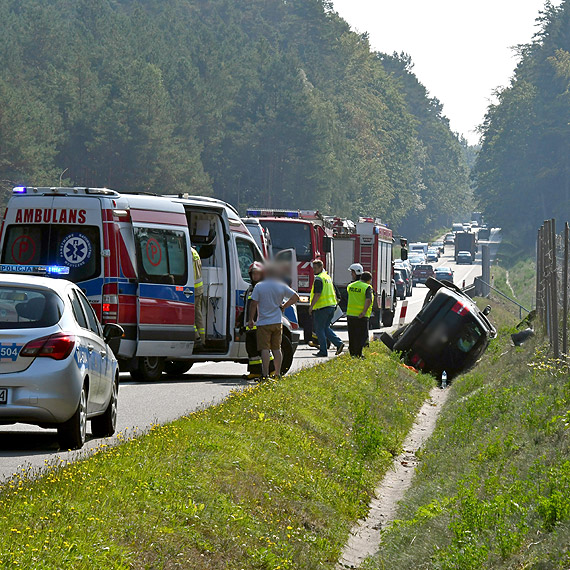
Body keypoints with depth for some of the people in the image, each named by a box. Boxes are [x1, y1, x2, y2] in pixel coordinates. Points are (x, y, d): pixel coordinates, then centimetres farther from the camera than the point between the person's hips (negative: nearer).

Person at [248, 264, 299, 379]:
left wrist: (251, 320, 1)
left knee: (265, 349, -5)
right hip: (277, 322, 3)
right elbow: (295, 297, 6)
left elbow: (254, 304, -7)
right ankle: (277, 373, 11)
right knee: (277, 349, 11)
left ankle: (265, 374, -11)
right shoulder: (282, 286, 2)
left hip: (263, 323, -3)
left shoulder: (259, 287, -7)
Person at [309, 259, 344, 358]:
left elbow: (317, 294, -21)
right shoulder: (328, 277, 16)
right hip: (331, 306, 9)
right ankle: (338, 343, 5)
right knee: (326, 328, 17)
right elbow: (333, 293, 22)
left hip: (322, 307, -9)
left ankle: (323, 351, 0)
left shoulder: (318, 279, -14)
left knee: (319, 329, -1)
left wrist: (311, 306, -15)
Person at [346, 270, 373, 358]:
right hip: (361, 317, -6)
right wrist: (364, 312, -23)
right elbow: (368, 300, -23)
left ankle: (352, 352, 21)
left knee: (352, 335, 16)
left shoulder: (350, 286, 9)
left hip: (350, 314, 6)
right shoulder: (367, 287, -10)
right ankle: (358, 353, -7)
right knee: (362, 335, 2)